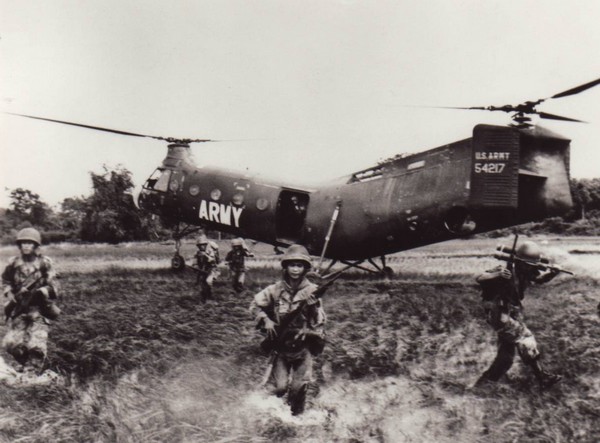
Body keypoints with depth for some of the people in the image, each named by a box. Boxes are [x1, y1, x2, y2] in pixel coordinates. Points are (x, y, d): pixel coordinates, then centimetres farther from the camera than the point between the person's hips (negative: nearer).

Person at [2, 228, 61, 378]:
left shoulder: (44, 263, -6)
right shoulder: (14, 263, 2)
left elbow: (54, 289, -6)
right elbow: (6, 280, 20)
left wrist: (39, 291, -21)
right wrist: (9, 293, 2)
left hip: (39, 310, -3)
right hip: (19, 310, 3)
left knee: (36, 346, -14)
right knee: (11, 343, -5)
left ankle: (33, 372, 6)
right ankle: (25, 362, 24)